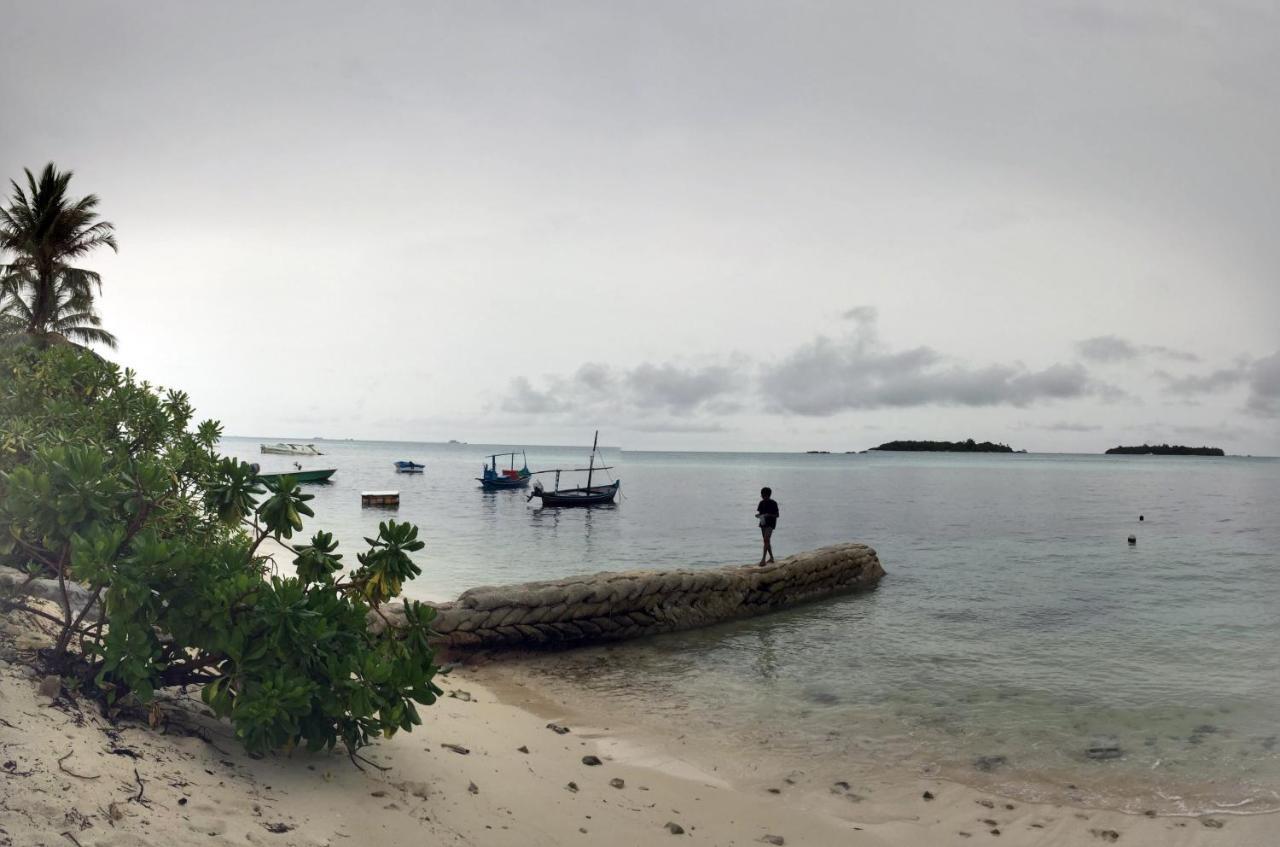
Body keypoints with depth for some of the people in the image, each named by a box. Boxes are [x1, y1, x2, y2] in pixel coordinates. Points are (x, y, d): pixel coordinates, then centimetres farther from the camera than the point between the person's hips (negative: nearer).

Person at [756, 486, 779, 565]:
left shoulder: (773, 503, -10)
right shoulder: (762, 503, 7)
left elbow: (777, 515, -8)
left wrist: (769, 515, -24)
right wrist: (758, 515, -9)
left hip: (770, 523, -7)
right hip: (763, 523, 7)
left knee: (766, 539, -18)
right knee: (767, 541, 12)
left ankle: (763, 559, -24)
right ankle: (771, 557, 25)